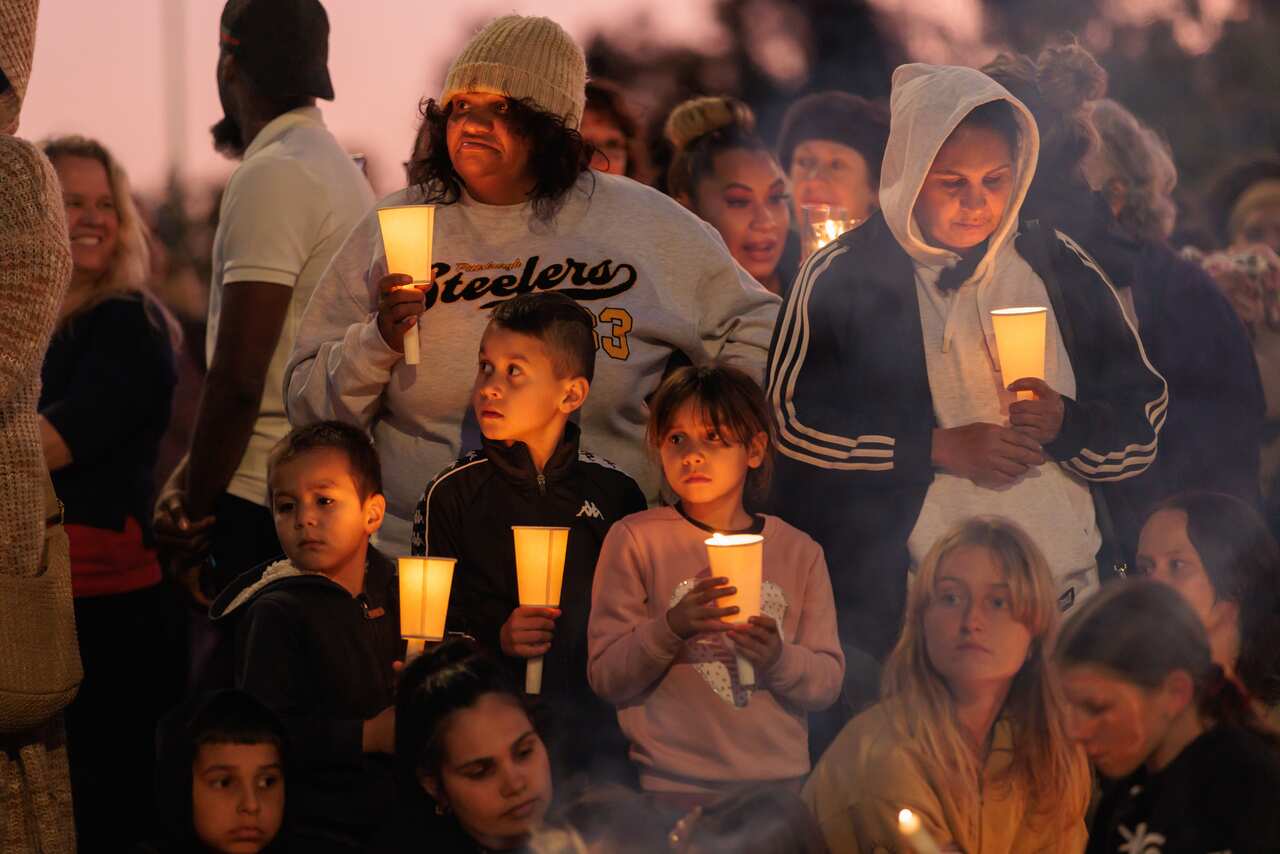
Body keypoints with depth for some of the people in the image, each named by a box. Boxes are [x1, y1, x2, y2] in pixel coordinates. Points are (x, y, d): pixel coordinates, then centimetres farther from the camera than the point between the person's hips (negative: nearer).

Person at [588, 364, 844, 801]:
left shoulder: (799, 552, 6)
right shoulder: (634, 539, -3)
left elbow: (828, 683, 4)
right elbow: (605, 678, -6)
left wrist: (779, 660, -16)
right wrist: (671, 629, -22)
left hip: (779, 782, 3)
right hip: (673, 789, -3)